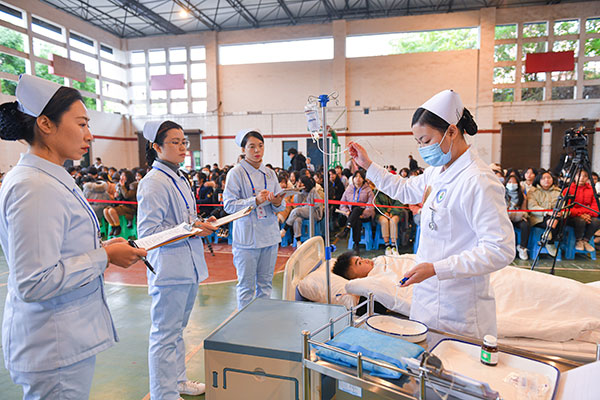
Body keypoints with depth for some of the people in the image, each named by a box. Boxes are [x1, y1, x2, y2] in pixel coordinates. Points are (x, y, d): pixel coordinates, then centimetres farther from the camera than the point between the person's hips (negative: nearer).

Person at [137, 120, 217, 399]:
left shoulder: (179, 179, 14)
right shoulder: (153, 183, -16)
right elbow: (147, 231, -20)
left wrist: (201, 224, 7)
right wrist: (191, 230, -20)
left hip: (188, 266, 10)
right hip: (168, 269, -9)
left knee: (177, 331, 22)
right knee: (165, 335, 4)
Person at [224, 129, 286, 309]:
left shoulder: (270, 173, 11)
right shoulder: (236, 173, -5)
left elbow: (281, 205, 12)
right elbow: (229, 205, -12)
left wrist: (277, 203, -12)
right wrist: (255, 201, -22)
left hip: (269, 235, 5)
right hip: (247, 236, -5)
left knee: (266, 283, 13)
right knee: (246, 285, 3)